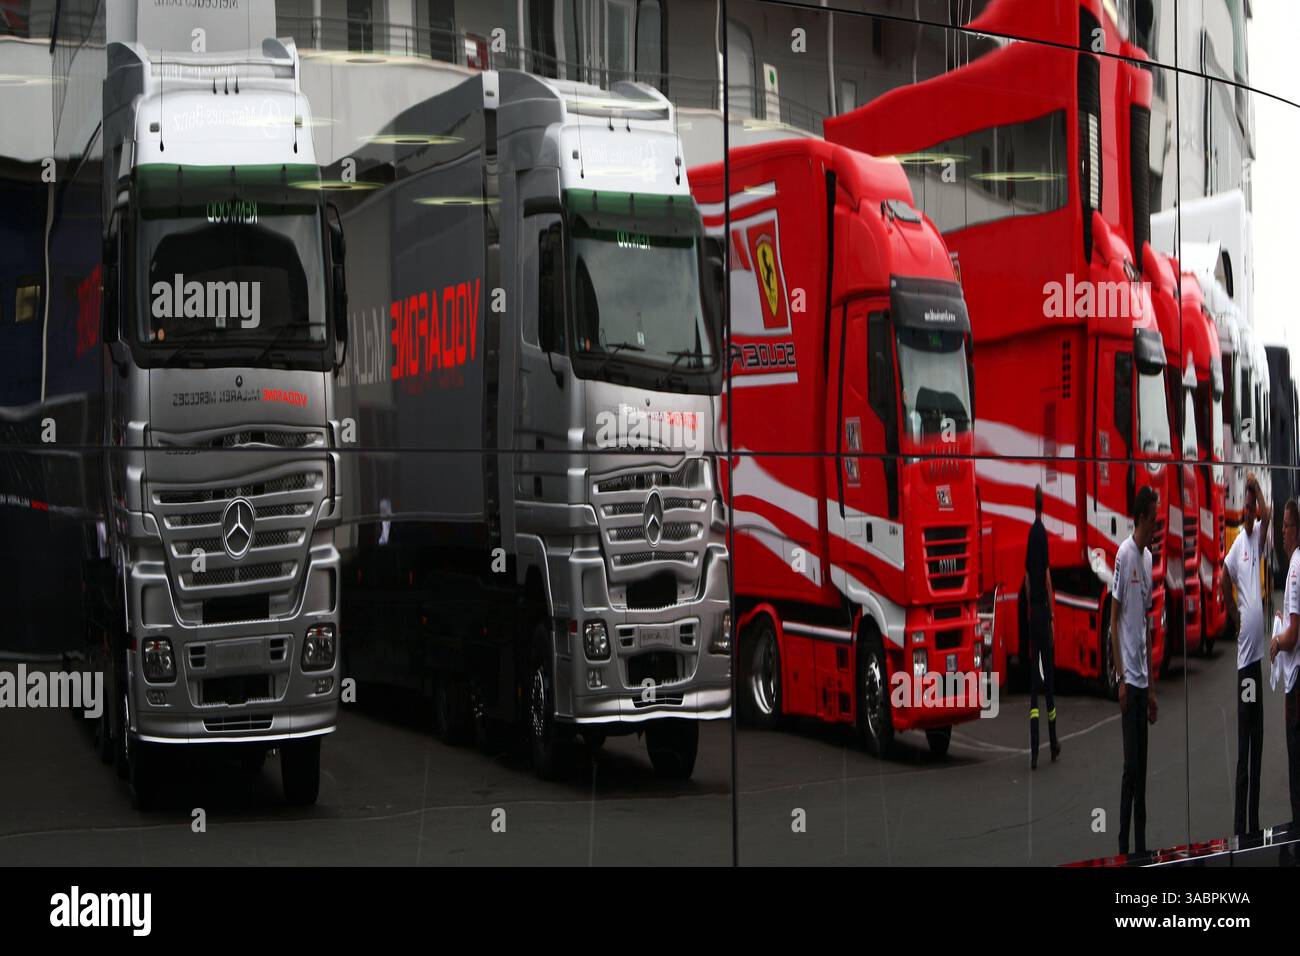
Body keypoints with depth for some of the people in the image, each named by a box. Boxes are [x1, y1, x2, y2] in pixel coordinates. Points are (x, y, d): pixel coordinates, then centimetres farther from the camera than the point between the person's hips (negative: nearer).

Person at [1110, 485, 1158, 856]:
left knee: (1142, 768, 10)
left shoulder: (1148, 558, 13)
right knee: (1131, 766, -7)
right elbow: (1114, 620, -12)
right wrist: (1121, 678, -15)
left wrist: (1150, 685, 18)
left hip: (1143, 679, 8)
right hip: (1128, 679, -8)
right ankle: (1124, 845, -2)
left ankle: (1141, 845, 15)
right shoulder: (1124, 555, -12)